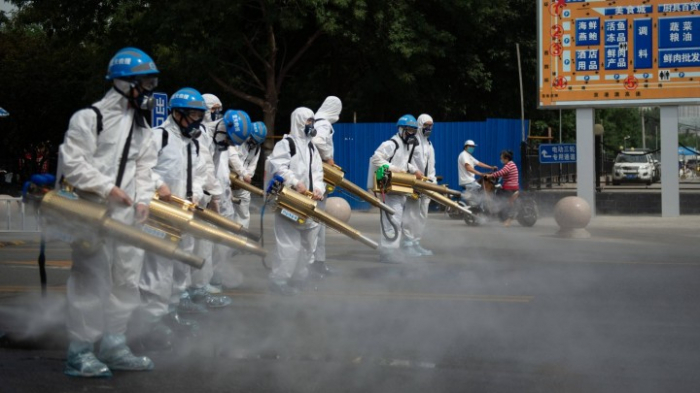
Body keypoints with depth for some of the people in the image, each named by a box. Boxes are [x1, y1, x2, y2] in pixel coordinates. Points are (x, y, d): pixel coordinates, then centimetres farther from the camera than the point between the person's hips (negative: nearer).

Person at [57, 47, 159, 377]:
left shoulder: (141, 124, 16)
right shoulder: (91, 117, -10)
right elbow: (72, 161, -14)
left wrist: (143, 199, 2)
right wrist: (106, 188, -19)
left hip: (126, 213, 8)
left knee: (127, 277, 10)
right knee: (92, 277, -7)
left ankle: (113, 345, 21)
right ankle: (80, 352, 0)